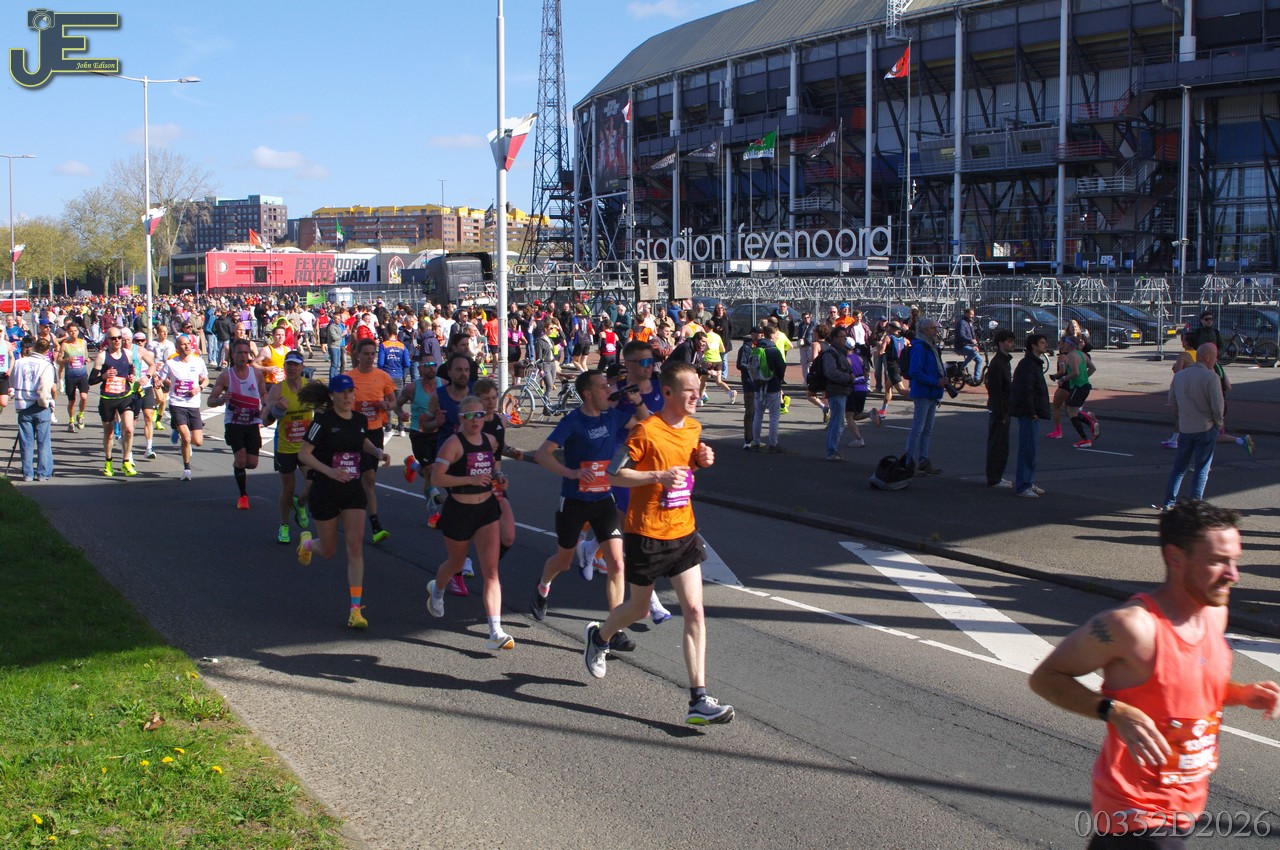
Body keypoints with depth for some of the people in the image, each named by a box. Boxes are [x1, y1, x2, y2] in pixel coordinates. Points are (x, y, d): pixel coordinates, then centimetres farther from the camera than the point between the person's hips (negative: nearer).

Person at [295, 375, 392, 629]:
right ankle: (307, 542, 48)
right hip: (325, 491, -4)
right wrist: (329, 471, -29)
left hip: (353, 489, 4)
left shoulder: (359, 420, 3)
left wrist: (378, 452, 4)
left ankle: (356, 609, -7)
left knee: (355, 546, -8)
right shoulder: (323, 421, -14)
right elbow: (303, 454, -16)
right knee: (328, 550, 9)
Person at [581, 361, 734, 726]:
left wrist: (701, 460, 0)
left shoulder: (694, 428, 5)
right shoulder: (646, 431, -17)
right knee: (639, 609, 13)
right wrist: (659, 477, -27)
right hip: (646, 533, -5)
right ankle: (598, 636, 47)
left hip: (684, 532, 5)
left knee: (694, 611, -5)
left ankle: (699, 701, -5)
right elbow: (614, 474, -16)